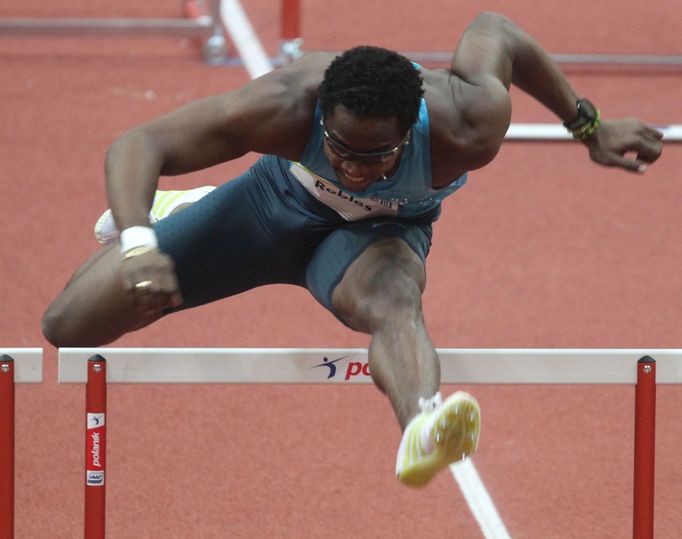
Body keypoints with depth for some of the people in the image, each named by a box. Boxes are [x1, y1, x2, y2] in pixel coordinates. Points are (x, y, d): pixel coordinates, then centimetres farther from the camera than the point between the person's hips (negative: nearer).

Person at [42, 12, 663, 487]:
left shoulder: (465, 130, -37)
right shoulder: (284, 107, -40)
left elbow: (493, 29, -14)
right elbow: (137, 145, -37)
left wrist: (588, 126, -4)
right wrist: (138, 245, -55)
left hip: (379, 229, -1)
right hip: (278, 199, 1)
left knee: (393, 302, -42)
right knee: (67, 328, 1)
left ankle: (422, 422, -73)